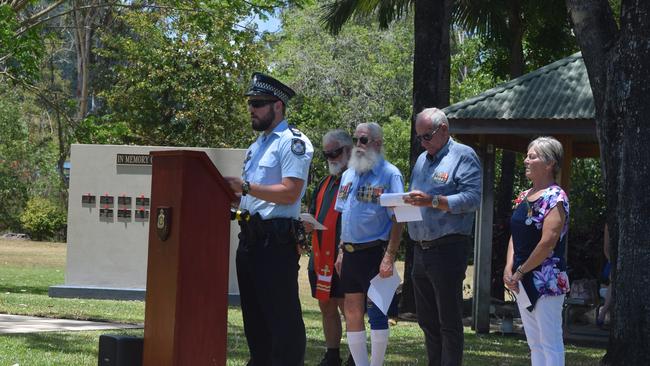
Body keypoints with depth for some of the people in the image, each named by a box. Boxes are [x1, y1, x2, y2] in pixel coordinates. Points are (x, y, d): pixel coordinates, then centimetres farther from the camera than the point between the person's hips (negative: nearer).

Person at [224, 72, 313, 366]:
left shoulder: (293, 142, -9)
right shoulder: (257, 144, 20)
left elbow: (289, 192, -19)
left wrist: (246, 187, -22)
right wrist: (233, 192, 8)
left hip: (276, 239, -9)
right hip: (251, 237, 10)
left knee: (282, 315, -8)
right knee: (253, 312, 14)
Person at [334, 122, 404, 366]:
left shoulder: (389, 174, -8)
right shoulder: (349, 174, 14)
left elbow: (397, 220, -12)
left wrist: (389, 257, -19)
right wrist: (341, 251, 13)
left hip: (375, 252, -7)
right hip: (350, 253, 7)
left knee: (376, 314, -3)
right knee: (352, 313, 8)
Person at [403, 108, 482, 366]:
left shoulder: (463, 156, -4)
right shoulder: (422, 160, 21)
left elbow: (473, 198, -15)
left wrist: (434, 201, -23)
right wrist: (404, 202, 3)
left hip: (448, 249, -8)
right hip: (420, 249, 8)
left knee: (449, 322, -6)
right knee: (427, 320, 11)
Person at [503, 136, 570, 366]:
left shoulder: (555, 198, -13)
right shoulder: (525, 196, 14)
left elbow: (547, 242, -19)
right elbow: (515, 235, 16)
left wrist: (521, 272, -13)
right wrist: (509, 268, 1)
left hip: (546, 281, -9)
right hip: (523, 282, 9)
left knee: (550, 343, -7)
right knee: (534, 344, 12)